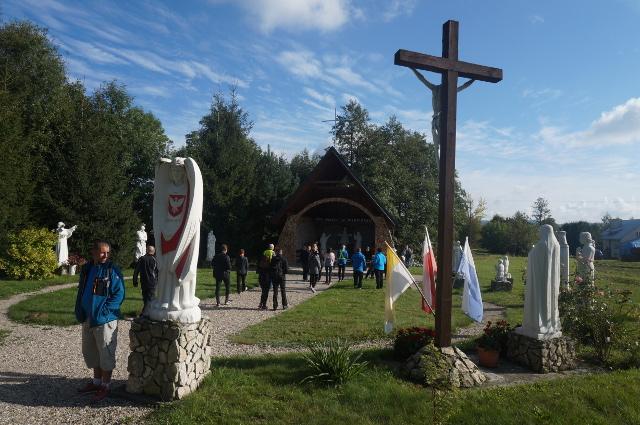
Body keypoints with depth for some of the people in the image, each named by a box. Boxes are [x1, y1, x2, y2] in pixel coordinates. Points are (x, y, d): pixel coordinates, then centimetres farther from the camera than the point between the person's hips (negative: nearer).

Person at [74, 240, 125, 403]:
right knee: (90, 352, 19)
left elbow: (119, 294, -15)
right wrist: (79, 311, 8)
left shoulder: (112, 270, -12)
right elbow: (81, 291, 18)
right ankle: (96, 382, 35)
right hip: (88, 319, 7)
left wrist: (103, 311, -19)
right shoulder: (86, 269, 8)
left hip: (105, 320, -7)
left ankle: (105, 387, 14)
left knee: (106, 354, 2)